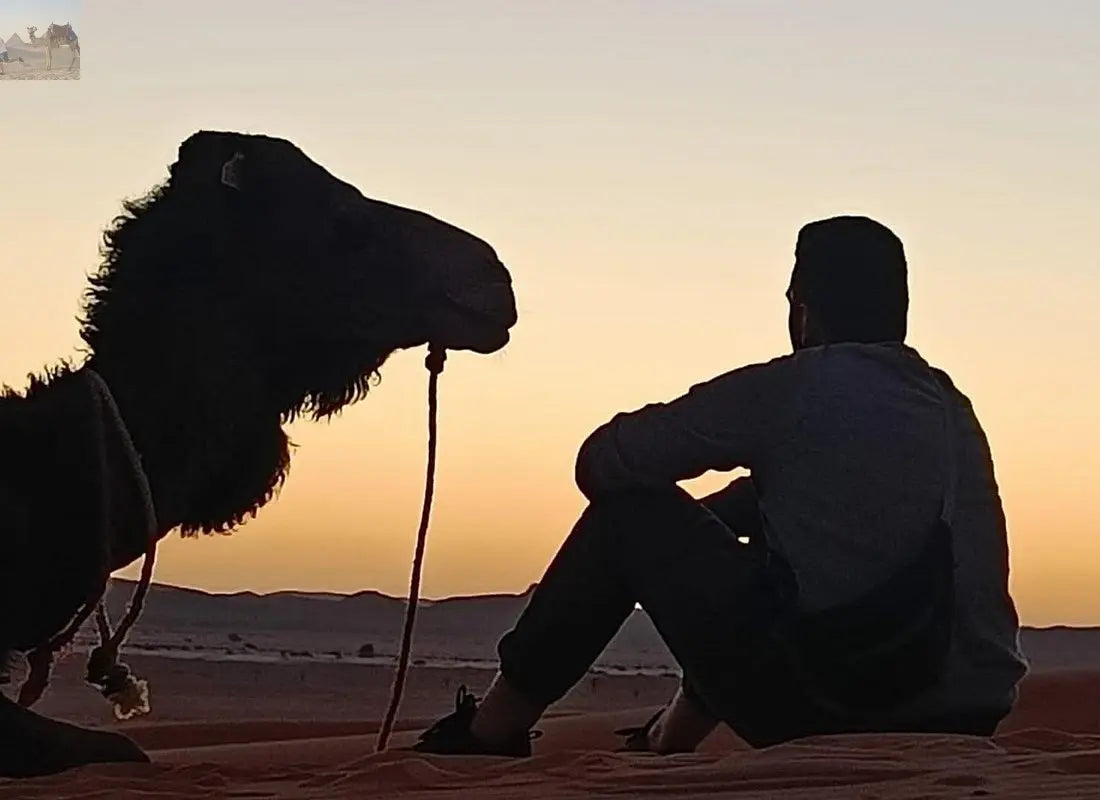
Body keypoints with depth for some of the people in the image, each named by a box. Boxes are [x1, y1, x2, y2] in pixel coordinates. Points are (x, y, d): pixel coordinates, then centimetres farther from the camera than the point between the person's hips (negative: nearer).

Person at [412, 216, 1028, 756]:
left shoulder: (790, 390, -3)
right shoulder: (952, 406, 15)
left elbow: (603, 463, 3)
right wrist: (681, 533, 30)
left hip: (830, 706, -7)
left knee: (630, 516, 11)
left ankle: (490, 732, 19)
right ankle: (672, 737, 49)